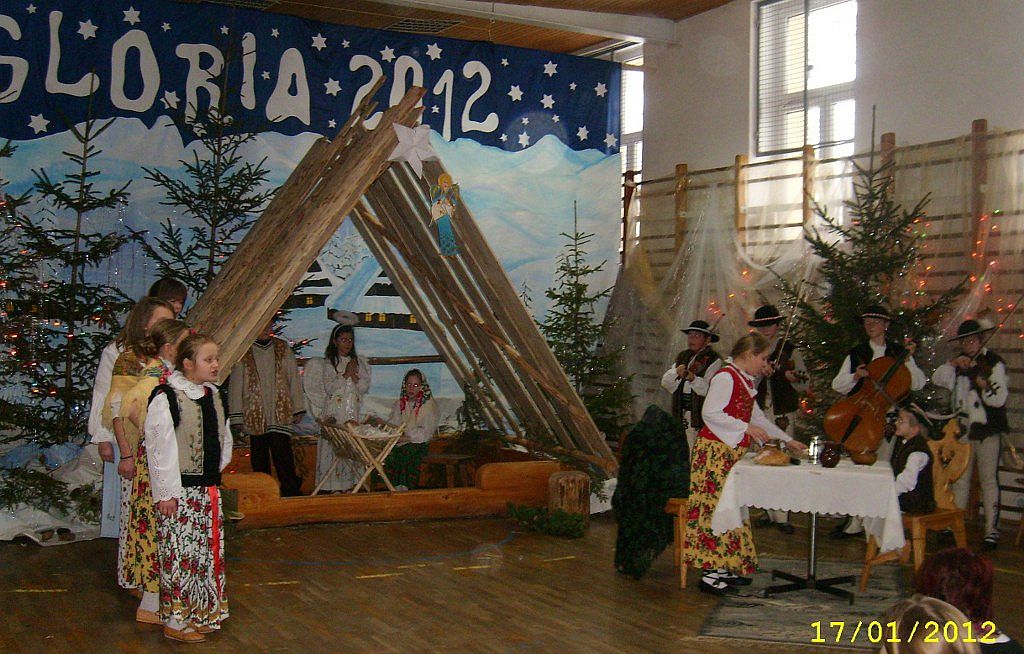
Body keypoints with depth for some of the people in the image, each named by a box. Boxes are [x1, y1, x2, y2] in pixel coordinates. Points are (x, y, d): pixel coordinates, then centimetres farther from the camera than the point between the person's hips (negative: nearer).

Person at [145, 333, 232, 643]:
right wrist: (166, 493, -16)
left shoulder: (213, 396, 10)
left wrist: (216, 469, 14)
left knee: (208, 552, 14)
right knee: (179, 554, -3)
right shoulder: (166, 398, -14)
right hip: (179, 491, -8)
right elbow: (159, 448, -16)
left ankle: (201, 613, 27)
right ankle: (175, 621, 8)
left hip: (208, 488, 8)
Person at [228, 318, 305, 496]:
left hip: (280, 413, 0)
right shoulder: (243, 352, 3)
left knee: (282, 453, -12)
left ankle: (291, 491, -10)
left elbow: (294, 380, 11)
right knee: (259, 457, 6)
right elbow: (236, 385, 2)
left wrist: (298, 409, 6)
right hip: (255, 415, 0)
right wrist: (237, 415, -4)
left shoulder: (283, 349, 10)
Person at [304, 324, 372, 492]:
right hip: (334, 413, -3)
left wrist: (354, 376, -10)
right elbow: (329, 388, -8)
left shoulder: (360, 362, 11)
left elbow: (365, 387, 6)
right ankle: (335, 487, -1)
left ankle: (351, 482, 6)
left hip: (354, 412, 3)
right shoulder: (327, 363, 2)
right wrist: (345, 375, -12)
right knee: (334, 448, -5)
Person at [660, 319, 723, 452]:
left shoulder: (713, 360, -1)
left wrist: (693, 379, -30)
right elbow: (665, 382, 11)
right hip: (681, 413, 5)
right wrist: (677, 373, -7)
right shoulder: (682, 357, 19)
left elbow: (709, 389, -15)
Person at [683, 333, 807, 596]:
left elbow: (757, 416, 25)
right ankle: (710, 574, -4)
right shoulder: (725, 377, -13)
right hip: (715, 452, -10)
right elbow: (710, 413, -20)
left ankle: (723, 567, 16)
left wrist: (787, 440, 23)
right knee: (716, 507, -8)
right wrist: (747, 428, -20)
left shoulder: (745, 380, 17)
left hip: (733, 452, 10)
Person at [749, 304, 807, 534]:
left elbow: (804, 385, 0)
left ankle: (782, 516, -5)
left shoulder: (790, 351, 4)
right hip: (759, 412, 3)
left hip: (782, 414, -3)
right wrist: (761, 373, -14)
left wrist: (793, 378, -21)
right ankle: (769, 511, 14)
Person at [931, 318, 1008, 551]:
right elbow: (938, 379, 0)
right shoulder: (960, 363, 12)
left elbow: (1000, 399, -12)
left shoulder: (993, 362, -4)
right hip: (963, 429, 5)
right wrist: (953, 364, -14)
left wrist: (986, 387, -31)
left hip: (987, 429, -5)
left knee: (989, 480, -4)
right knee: (960, 479, 8)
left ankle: (992, 531, -1)